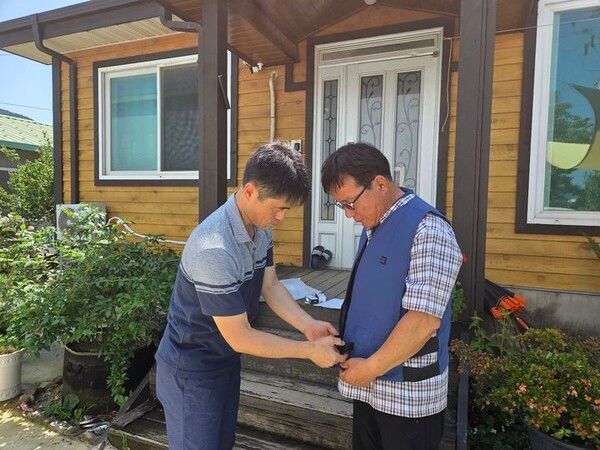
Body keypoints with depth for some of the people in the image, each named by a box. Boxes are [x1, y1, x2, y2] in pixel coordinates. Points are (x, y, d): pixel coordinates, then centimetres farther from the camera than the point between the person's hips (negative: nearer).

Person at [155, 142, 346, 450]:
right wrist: (309, 350, -22)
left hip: (226, 360, 8)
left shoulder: (262, 228, -7)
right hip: (191, 371, -8)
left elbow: (270, 286, 1)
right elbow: (240, 338, -28)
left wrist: (308, 326, -13)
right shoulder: (214, 249, -35)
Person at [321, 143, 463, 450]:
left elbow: (424, 320, -23)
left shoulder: (427, 230, -19)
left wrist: (370, 367, -14)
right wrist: (358, 363, 8)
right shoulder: (371, 227, 8)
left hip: (407, 394, -7)